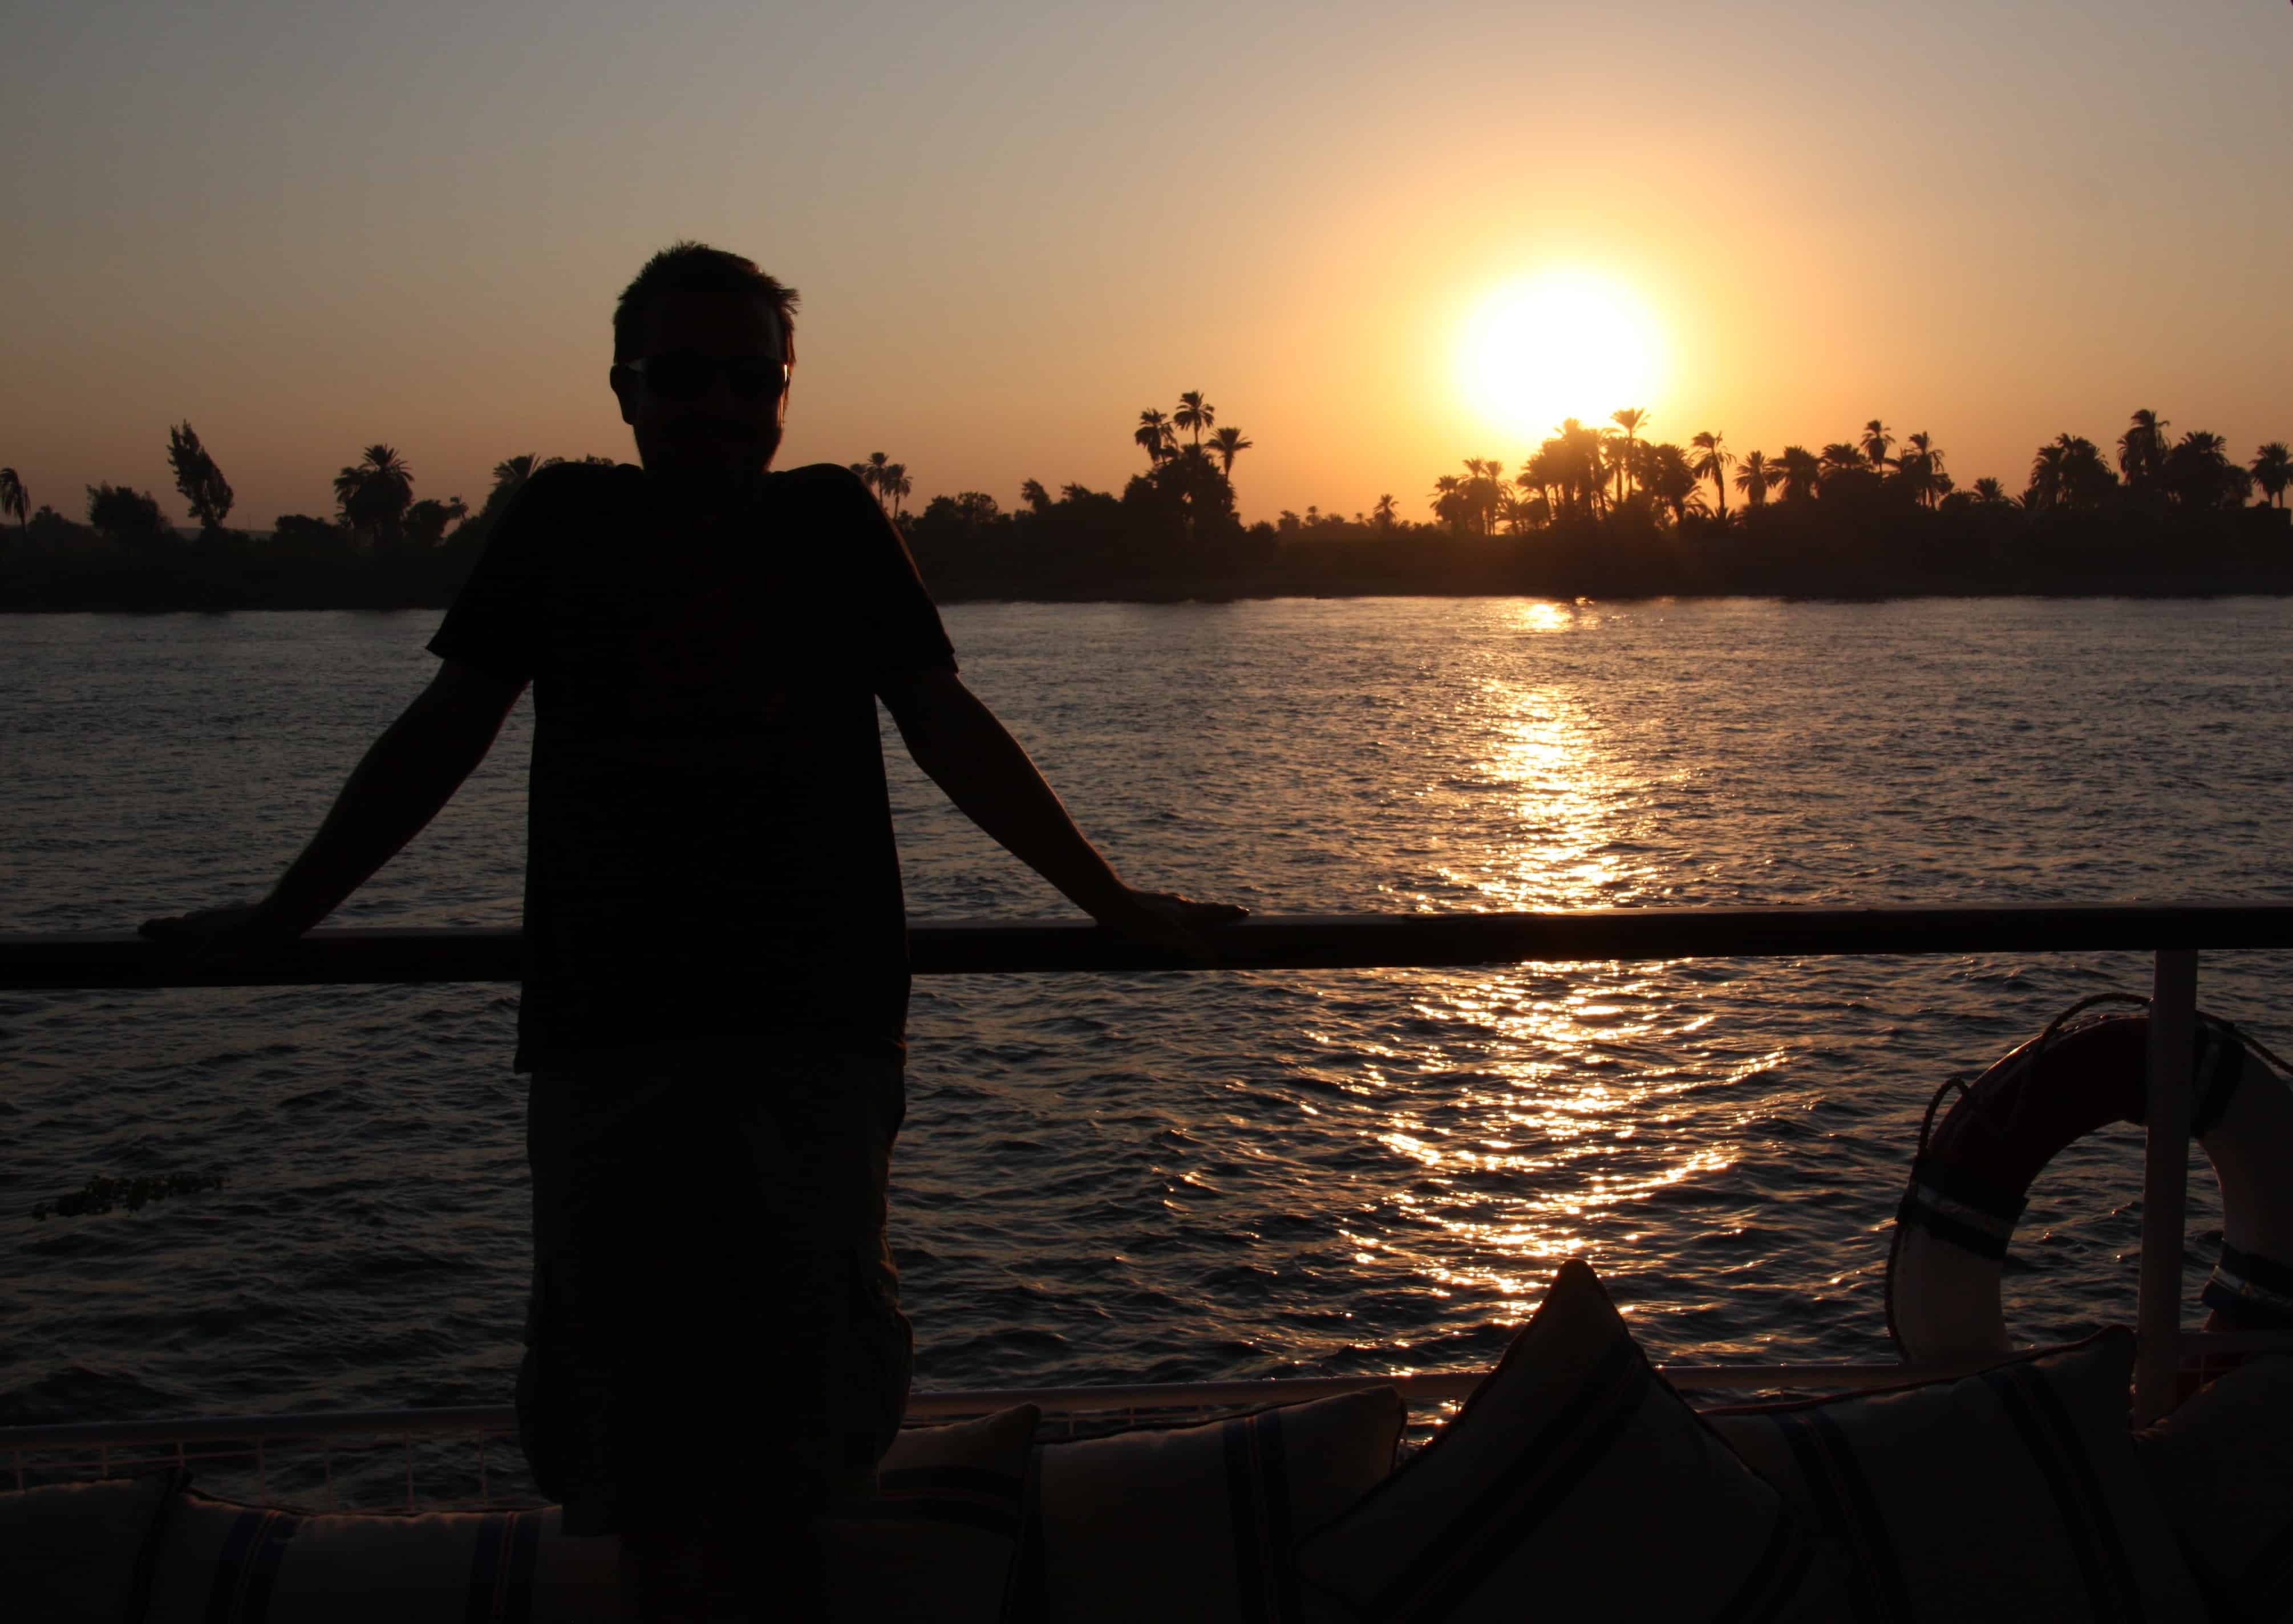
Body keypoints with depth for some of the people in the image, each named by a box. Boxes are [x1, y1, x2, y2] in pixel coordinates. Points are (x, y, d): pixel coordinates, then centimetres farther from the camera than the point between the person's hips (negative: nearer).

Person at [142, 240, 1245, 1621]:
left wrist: (1111, 901, 9)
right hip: (607, 1029, 0)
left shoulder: (832, 520, 9)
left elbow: (953, 730, 11)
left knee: (810, 1343, 1)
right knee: (627, 1359, 2)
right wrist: (283, 914, 19)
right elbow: (443, 733, 15)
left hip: (819, 1017, 0)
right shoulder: (569, 521, 9)